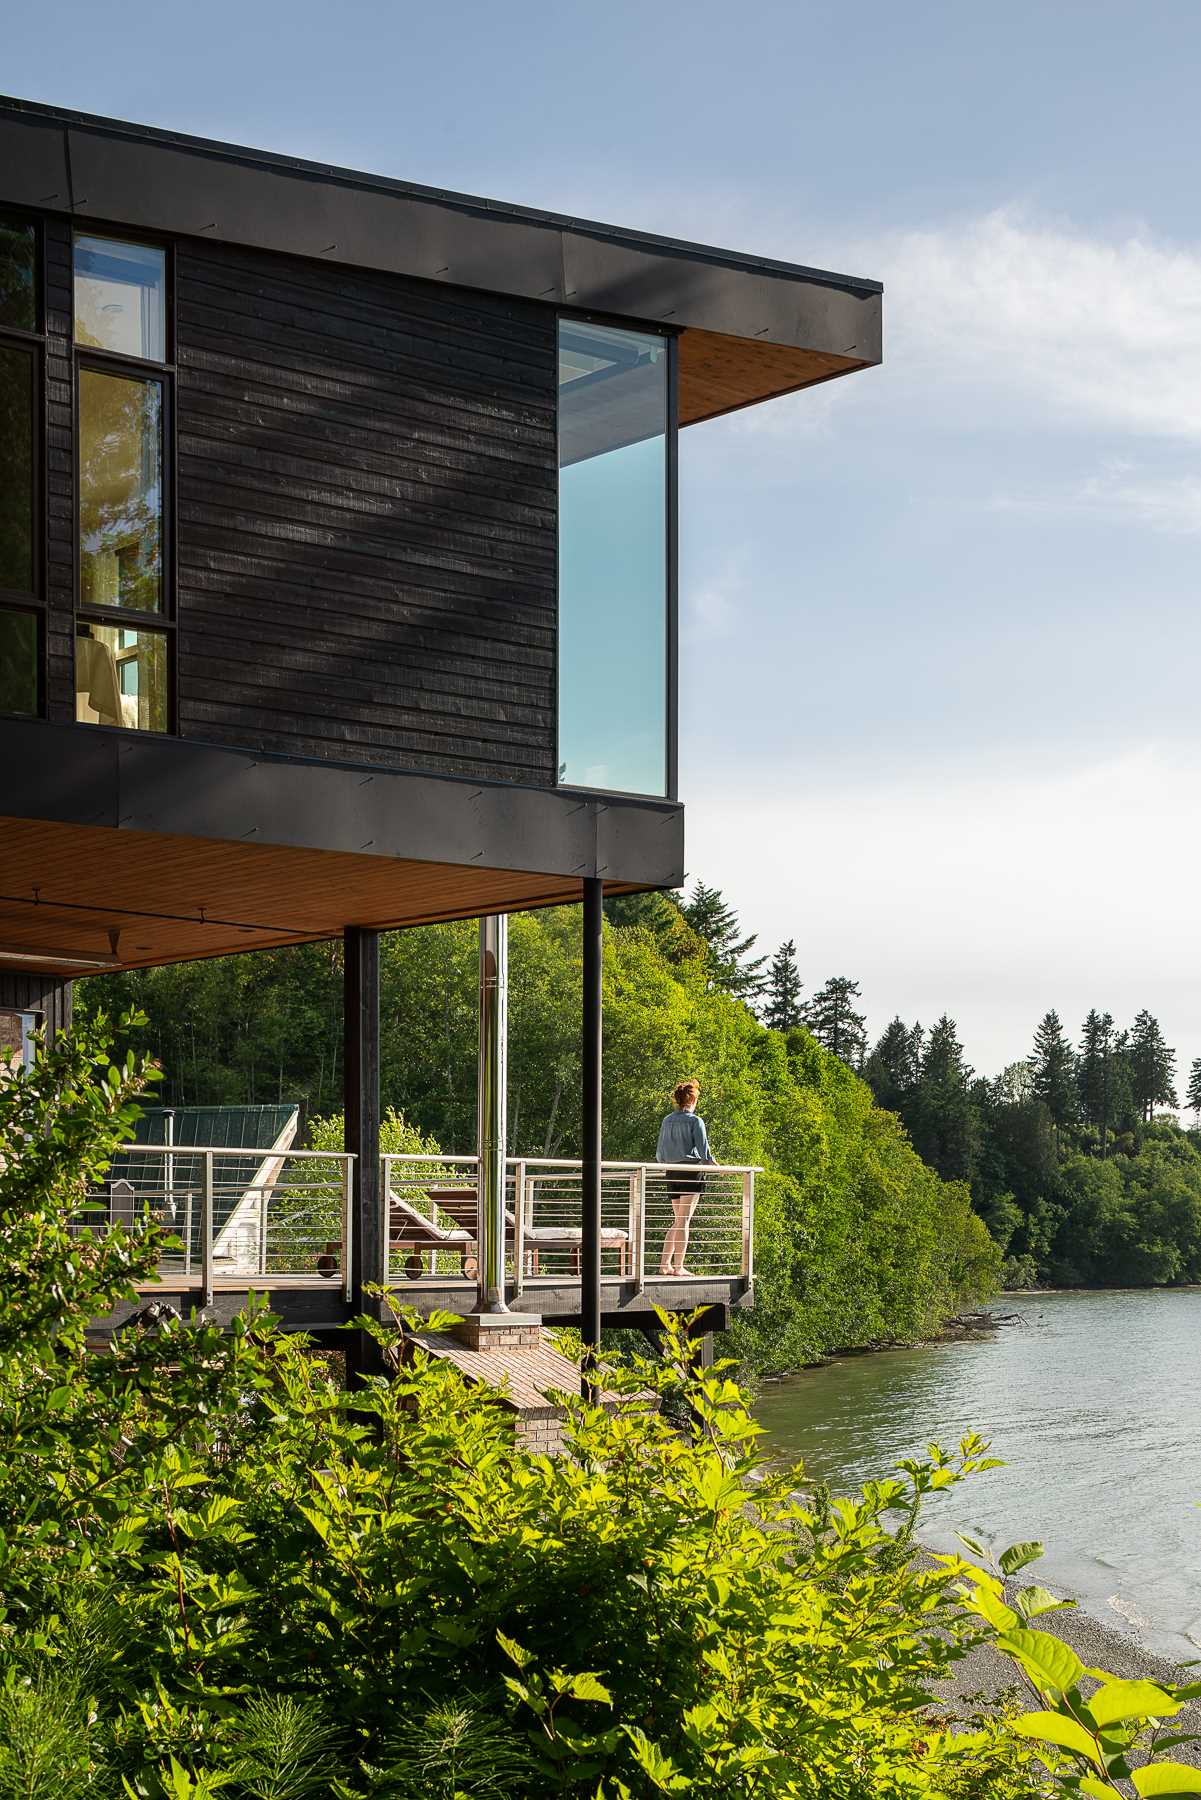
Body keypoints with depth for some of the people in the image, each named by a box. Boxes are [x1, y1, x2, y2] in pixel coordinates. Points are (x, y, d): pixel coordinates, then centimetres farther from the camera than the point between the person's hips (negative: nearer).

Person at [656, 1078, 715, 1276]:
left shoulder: (667, 1121, 9)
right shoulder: (695, 1121, -7)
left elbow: (660, 1155, 13)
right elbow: (703, 1152, -10)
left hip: (672, 1174, 5)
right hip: (691, 1172, -5)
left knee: (678, 1221, 14)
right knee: (684, 1221, -3)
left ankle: (664, 1264, 7)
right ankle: (678, 1266, -4)